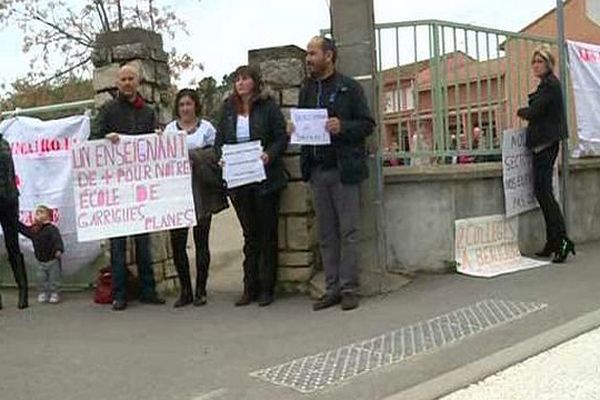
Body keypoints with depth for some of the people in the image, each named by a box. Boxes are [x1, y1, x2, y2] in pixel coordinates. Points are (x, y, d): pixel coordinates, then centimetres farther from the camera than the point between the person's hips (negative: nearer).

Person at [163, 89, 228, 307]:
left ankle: (201, 290, 12)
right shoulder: (169, 129, 12)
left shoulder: (206, 128, 7)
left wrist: (192, 155, -11)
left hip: (201, 191, -1)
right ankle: (185, 290, 10)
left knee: (201, 240, 3)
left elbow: (214, 155, -1)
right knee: (176, 240, -2)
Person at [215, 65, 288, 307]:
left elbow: (282, 137, -5)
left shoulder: (268, 106, -1)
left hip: (265, 178, -4)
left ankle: (266, 289, 12)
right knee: (250, 234, 10)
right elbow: (219, 140, 13)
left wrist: (269, 155, -21)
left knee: (267, 234, 4)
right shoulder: (228, 109, 10)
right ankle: (250, 289, 16)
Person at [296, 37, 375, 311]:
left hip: (343, 168, -5)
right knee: (326, 234, 8)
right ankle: (332, 288, 15)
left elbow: (367, 124, -3)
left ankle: (348, 288, 6)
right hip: (317, 170, 5)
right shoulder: (307, 90, 15)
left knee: (348, 232, -1)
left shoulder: (349, 88, -1)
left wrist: (342, 127, -19)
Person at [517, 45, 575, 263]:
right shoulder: (547, 84, 19)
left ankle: (562, 241, -9)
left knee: (543, 192, -10)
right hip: (543, 144, 10)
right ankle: (552, 243, 13)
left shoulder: (550, 84, -11)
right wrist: (527, 112, 2)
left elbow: (533, 112, -15)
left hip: (546, 144, -10)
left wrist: (520, 111, 2)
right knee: (542, 192, 9)